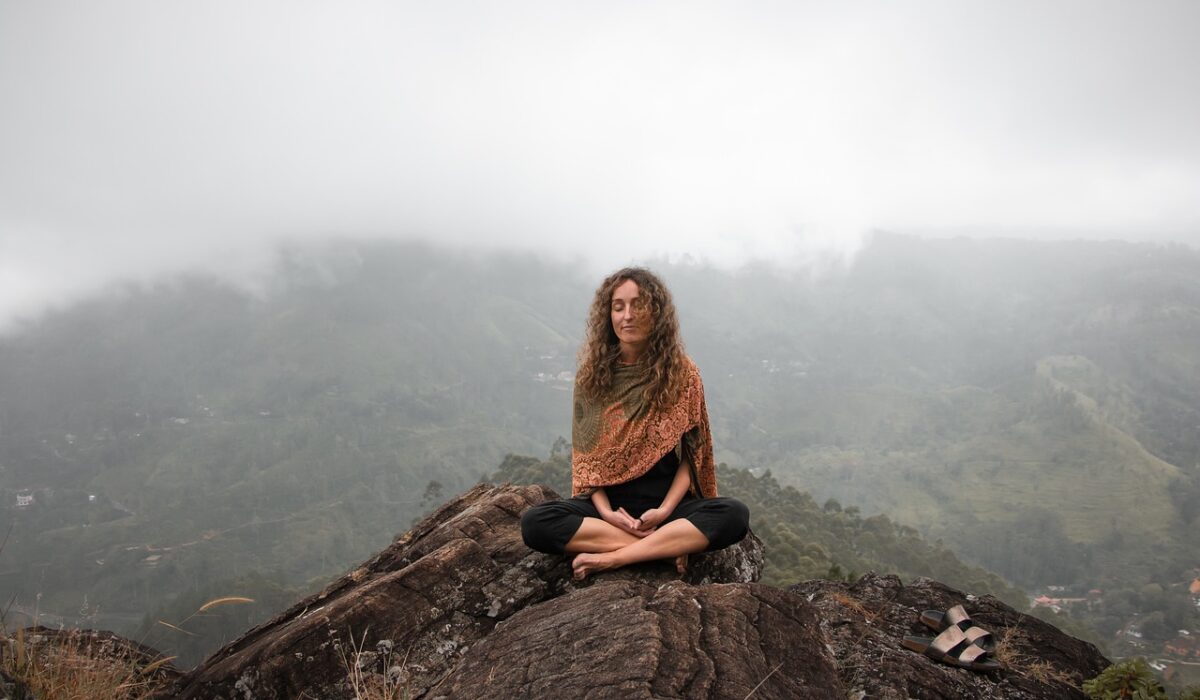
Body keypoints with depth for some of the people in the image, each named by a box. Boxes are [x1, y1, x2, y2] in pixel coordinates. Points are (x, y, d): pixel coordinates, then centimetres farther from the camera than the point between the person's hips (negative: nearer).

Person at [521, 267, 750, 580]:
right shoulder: (591, 374, 2)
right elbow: (585, 455, 3)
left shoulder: (682, 372, 0)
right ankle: (667, 545, -25)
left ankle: (610, 558, -29)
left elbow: (691, 454, 0)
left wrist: (665, 510, -15)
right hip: (609, 501, 1)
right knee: (534, 522, -28)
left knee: (734, 515, -31)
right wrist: (605, 511, -14)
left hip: (667, 501, 0)